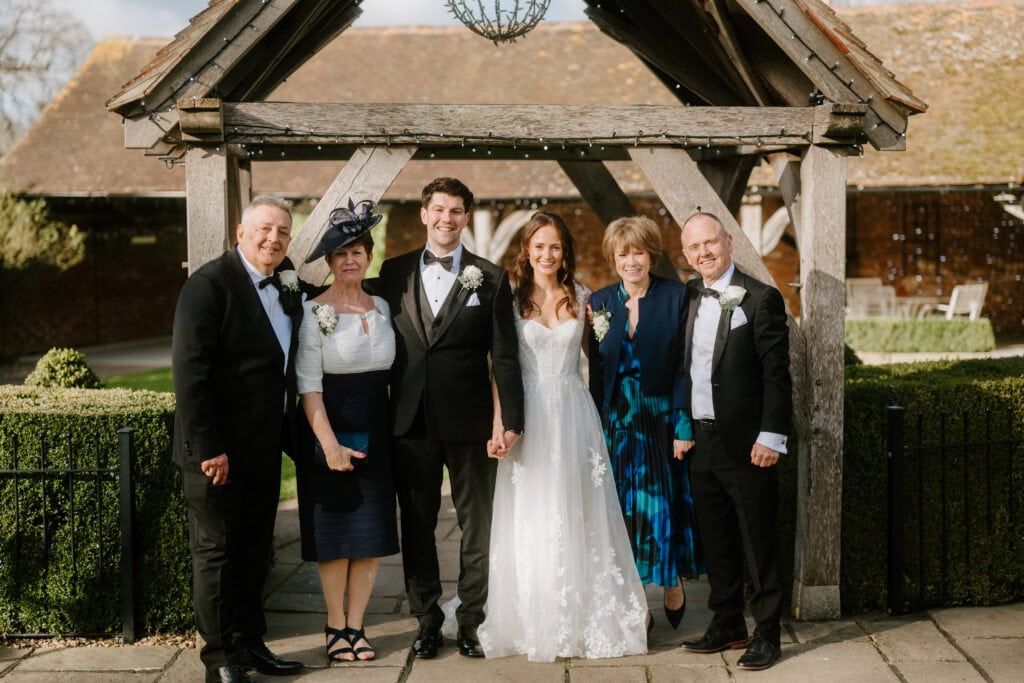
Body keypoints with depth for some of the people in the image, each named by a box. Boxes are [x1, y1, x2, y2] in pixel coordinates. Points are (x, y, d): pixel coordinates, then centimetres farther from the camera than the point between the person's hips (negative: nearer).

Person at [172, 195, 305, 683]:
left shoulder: (286, 286, 9)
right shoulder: (210, 284, -15)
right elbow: (189, 372, -20)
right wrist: (208, 449, -22)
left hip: (264, 448, 8)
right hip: (217, 450, -7)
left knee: (254, 550, 16)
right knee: (216, 551, 5)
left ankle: (250, 643, 29)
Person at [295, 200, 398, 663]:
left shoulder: (383, 308, 7)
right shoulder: (315, 312, -7)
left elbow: (394, 370, 11)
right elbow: (308, 385, -12)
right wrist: (330, 444, -19)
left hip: (375, 434, 4)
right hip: (330, 432, -4)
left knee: (372, 536, 6)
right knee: (334, 535, 3)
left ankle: (356, 626, 18)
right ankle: (335, 627, 17)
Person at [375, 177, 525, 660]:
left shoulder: (490, 278, 1)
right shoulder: (394, 272, 6)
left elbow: (505, 357, -1)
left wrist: (512, 419, -8)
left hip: (469, 421, -1)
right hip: (410, 421, 2)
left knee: (476, 525, 6)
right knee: (416, 526, 10)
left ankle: (472, 621, 19)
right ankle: (427, 621, 23)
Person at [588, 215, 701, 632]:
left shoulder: (676, 297, -2)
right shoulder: (599, 303, 6)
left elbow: (685, 367, -6)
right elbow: (592, 373, 5)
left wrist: (683, 426, -12)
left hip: (661, 423, -2)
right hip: (615, 426, 2)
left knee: (663, 503, 2)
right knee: (622, 509, 4)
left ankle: (673, 581, 26)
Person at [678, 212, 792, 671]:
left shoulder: (761, 298, -8)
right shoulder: (688, 298, 10)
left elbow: (776, 372, -11)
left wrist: (771, 436, -16)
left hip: (746, 444, -6)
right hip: (701, 443, 6)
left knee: (758, 543, 2)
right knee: (716, 542, 14)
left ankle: (767, 635, 12)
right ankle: (727, 625, 26)